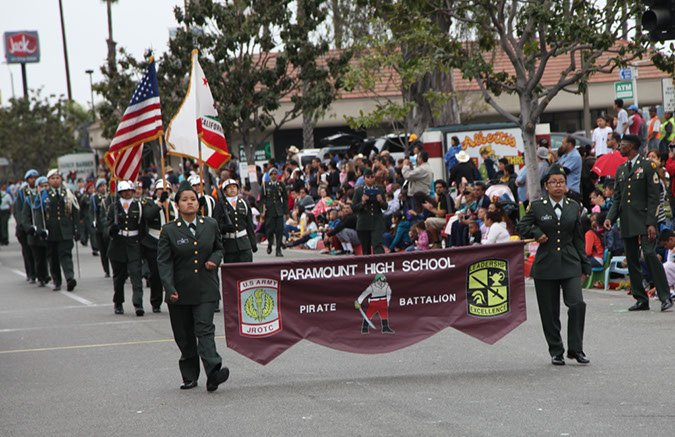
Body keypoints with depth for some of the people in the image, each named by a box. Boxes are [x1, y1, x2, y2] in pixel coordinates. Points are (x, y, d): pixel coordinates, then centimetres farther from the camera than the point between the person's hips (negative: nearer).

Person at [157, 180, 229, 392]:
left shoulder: (211, 225, 6)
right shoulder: (169, 230, -1)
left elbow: (219, 248, 21)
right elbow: (164, 262, -4)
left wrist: (214, 260, -3)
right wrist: (170, 289, -16)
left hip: (206, 289, 0)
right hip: (180, 291, 0)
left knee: (204, 329, -14)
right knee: (184, 335, 7)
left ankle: (213, 372, -25)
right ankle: (190, 376, 21)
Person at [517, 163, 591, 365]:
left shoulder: (574, 207, 9)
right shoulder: (537, 206, 1)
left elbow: (578, 238, 13)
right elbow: (522, 227, 10)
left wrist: (584, 265, 12)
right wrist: (536, 233, -10)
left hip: (570, 264, 1)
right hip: (546, 265, -1)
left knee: (577, 304, -14)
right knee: (550, 312, 3)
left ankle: (576, 349, -1)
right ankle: (556, 352, 15)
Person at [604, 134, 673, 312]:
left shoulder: (648, 166, 0)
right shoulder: (621, 169, 19)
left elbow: (653, 197, -6)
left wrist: (651, 223, -15)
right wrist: (610, 218, 1)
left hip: (643, 221, -6)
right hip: (627, 223, 7)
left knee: (650, 254, -19)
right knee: (632, 261, 4)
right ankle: (641, 300, 10)